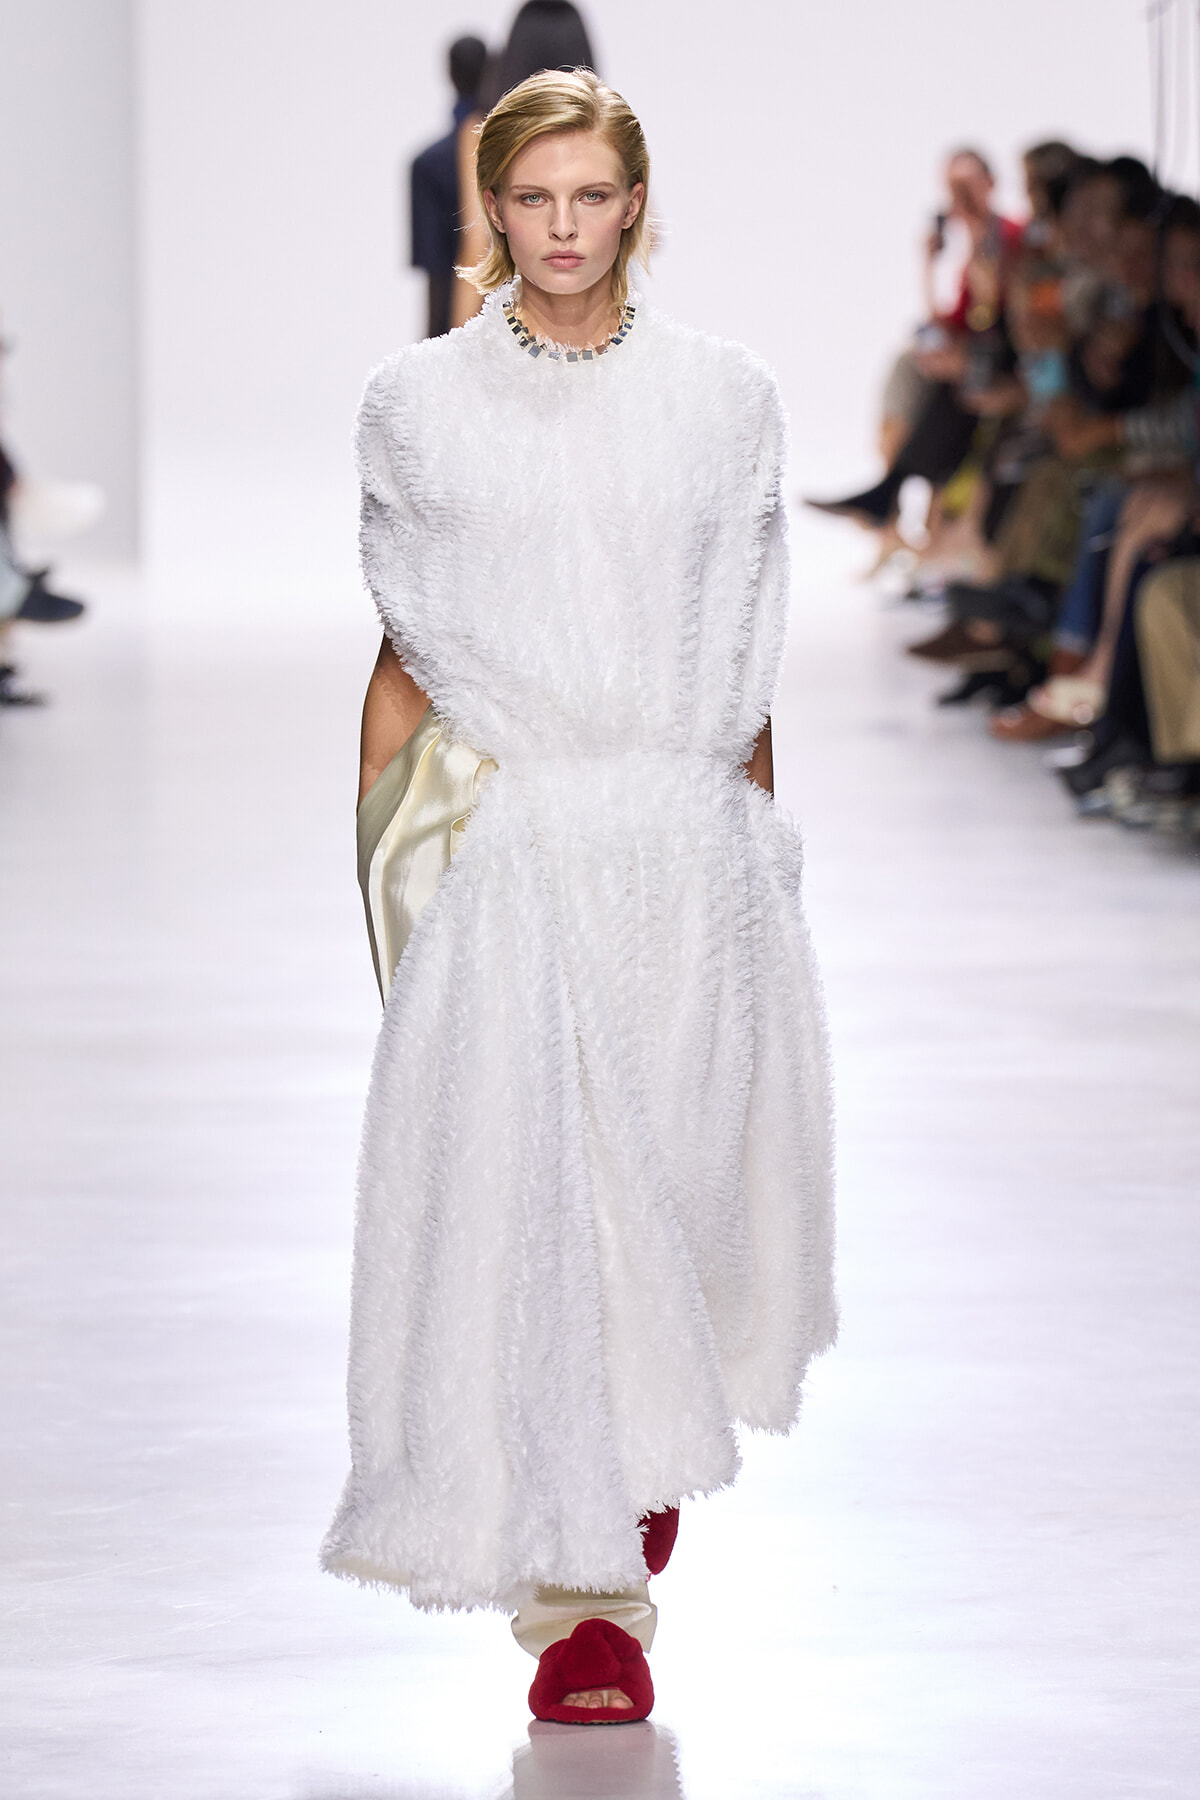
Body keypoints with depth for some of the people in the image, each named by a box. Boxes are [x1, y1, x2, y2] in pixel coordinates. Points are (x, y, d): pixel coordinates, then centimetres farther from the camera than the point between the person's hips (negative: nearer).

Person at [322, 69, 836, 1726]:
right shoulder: (420, 403, 5)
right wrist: (380, 870, 4)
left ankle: (650, 1472, 34)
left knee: (676, 1179, 5)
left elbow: (747, 665, 9)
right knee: (516, 1192, -9)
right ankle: (583, 1601, -4)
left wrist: (757, 859, 8)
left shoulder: (724, 397, 6)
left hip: (688, 844, 1)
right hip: (501, 845, -1)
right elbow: (404, 657, 8)